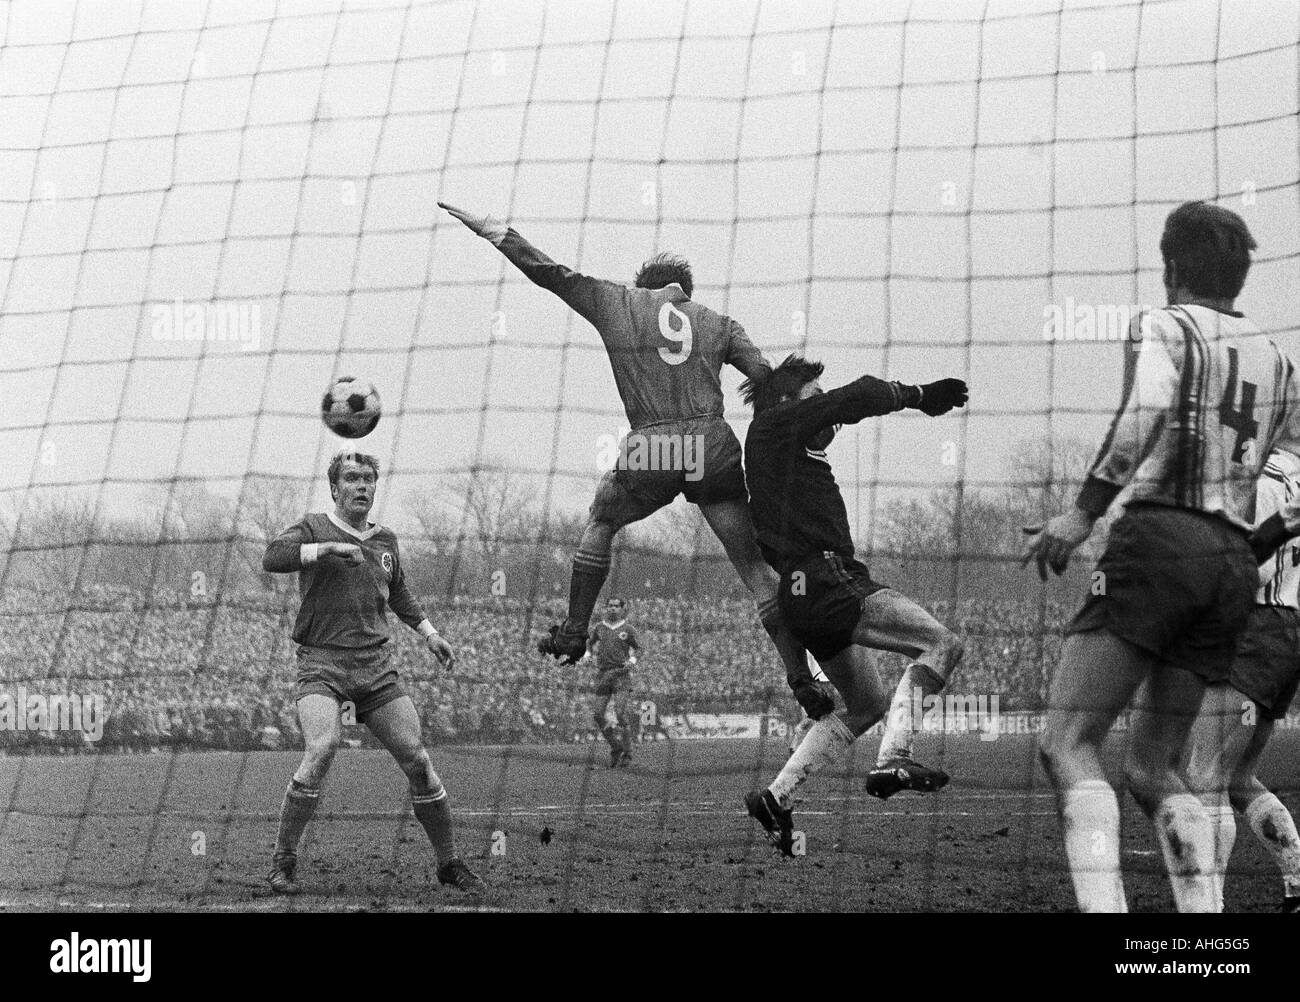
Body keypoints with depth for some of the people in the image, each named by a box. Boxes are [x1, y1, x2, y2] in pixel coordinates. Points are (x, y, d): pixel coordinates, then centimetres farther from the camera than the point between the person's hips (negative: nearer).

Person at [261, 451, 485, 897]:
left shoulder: (385, 540, 16)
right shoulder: (313, 528, 1)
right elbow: (271, 558, -19)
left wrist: (429, 633, 26)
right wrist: (329, 548, -25)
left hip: (376, 665, 5)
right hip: (321, 663, -5)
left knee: (417, 760, -1)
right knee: (320, 750, -26)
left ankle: (450, 863, 13)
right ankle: (283, 861, -12)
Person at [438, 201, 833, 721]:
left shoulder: (618, 303, 12)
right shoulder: (718, 323, 16)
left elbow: (546, 270, 13)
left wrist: (488, 227, 21)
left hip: (648, 454, -1)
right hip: (714, 450, 1)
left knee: (600, 521, 29)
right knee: (755, 567, 6)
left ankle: (573, 633, 28)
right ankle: (802, 679, 3)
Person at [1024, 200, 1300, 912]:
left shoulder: (1164, 327, 1)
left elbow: (1147, 412, -19)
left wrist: (1082, 513, -19)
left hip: (1160, 539, -7)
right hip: (1235, 564, 7)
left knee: (1068, 745, -10)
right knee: (1153, 767, 14)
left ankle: (1102, 905, -29)